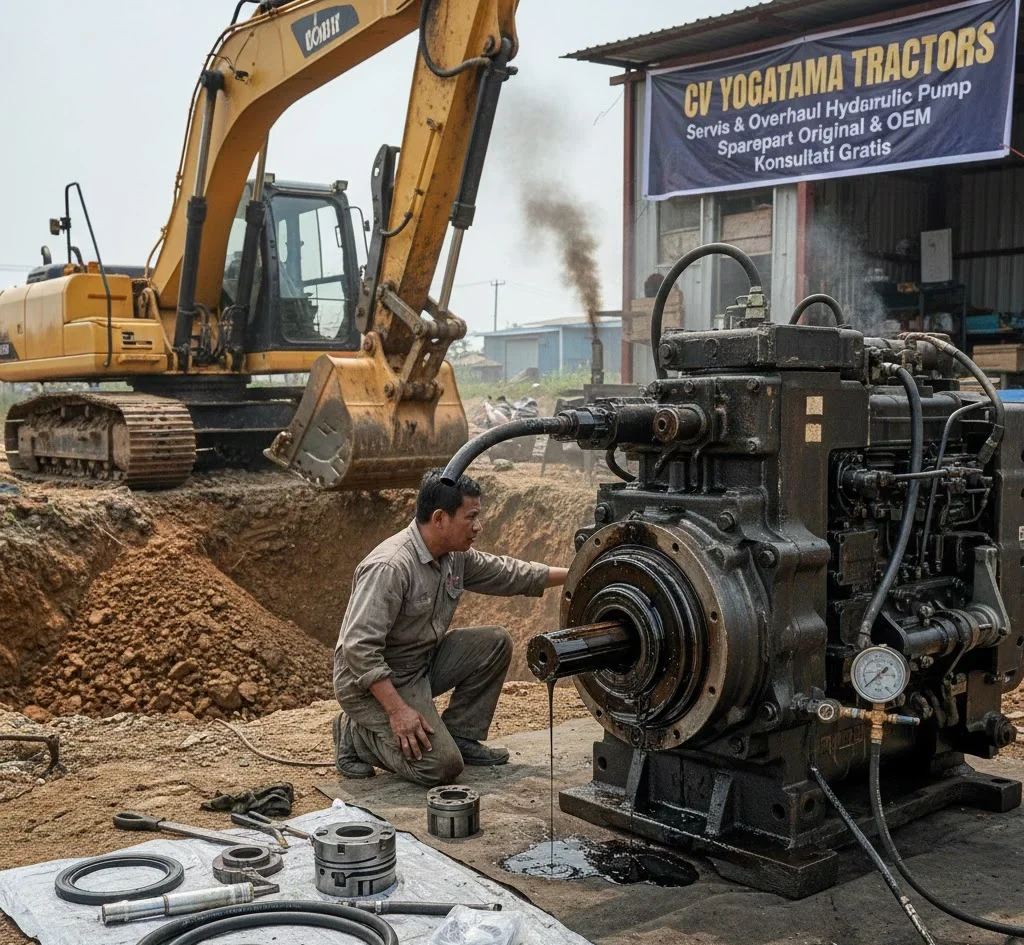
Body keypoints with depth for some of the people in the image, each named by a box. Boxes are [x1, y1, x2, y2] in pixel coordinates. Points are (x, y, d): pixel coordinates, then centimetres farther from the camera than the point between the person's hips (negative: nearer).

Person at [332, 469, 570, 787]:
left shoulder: (456, 555, -1)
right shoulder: (390, 567, -28)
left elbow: (507, 573, 13)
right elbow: (359, 647, -30)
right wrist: (397, 710, -30)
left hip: (422, 665, 9)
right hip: (372, 680, -9)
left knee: (496, 642, -2)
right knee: (442, 766, -19)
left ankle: (459, 735, 7)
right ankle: (356, 736, 2)